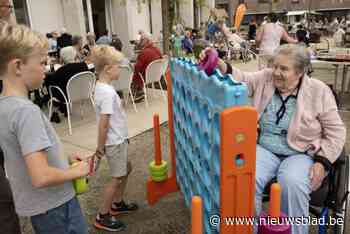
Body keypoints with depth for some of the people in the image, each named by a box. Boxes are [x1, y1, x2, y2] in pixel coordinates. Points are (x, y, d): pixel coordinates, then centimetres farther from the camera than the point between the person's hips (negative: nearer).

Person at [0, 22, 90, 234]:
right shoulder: (26, 111, -27)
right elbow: (41, 176, -32)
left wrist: (64, 163, 9)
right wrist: (75, 171, -16)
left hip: (35, 205, 9)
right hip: (54, 205, -8)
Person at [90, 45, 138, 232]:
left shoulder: (101, 87, 5)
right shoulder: (108, 92, -25)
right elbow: (103, 124, -25)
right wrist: (100, 147, -16)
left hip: (117, 139, 9)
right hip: (114, 142, -9)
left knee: (126, 169, 22)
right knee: (117, 178, 4)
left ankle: (117, 204, 39)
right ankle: (102, 217, 18)